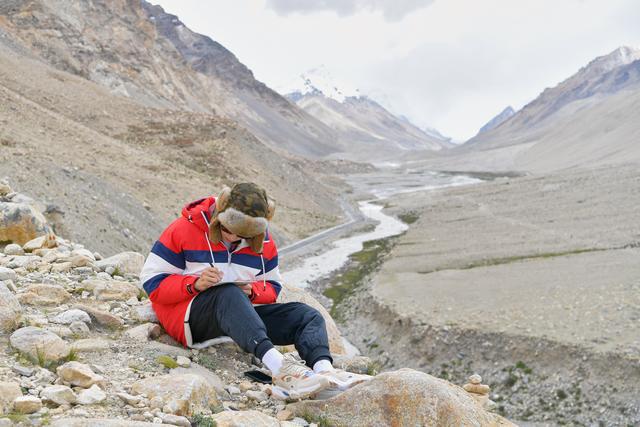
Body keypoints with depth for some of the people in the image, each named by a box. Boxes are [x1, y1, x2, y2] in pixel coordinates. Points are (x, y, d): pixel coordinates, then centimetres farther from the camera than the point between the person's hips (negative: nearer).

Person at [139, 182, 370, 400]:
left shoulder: (263, 241, 7)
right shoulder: (184, 229, -6)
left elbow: (272, 287, 15)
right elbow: (152, 281, -6)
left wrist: (251, 291, -9)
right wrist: (195, 284, -23)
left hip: (242, 313, 5)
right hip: (190, 316, -5)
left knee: (307, 315, -14)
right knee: (228, 294, -39)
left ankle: (324, 369, -47)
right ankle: (279, 367, -59)